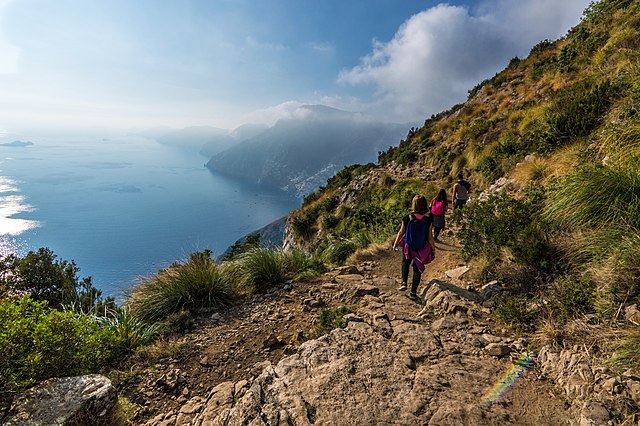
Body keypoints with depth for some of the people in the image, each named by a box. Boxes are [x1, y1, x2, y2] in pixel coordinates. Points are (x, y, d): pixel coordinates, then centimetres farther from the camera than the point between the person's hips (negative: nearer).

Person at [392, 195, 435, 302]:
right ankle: (413, 293, 18)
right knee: (417, 269, 13)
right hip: (421, 249, 0)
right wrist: (433, 249, 4)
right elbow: (430, 237, -10)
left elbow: (401, 232, -5)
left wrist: (395, 244, 9)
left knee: (405, 263, 28)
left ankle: (404, 283, 14)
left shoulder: (407, 218, -15)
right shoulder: (428, 219, -15)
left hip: (408, 247, 0)